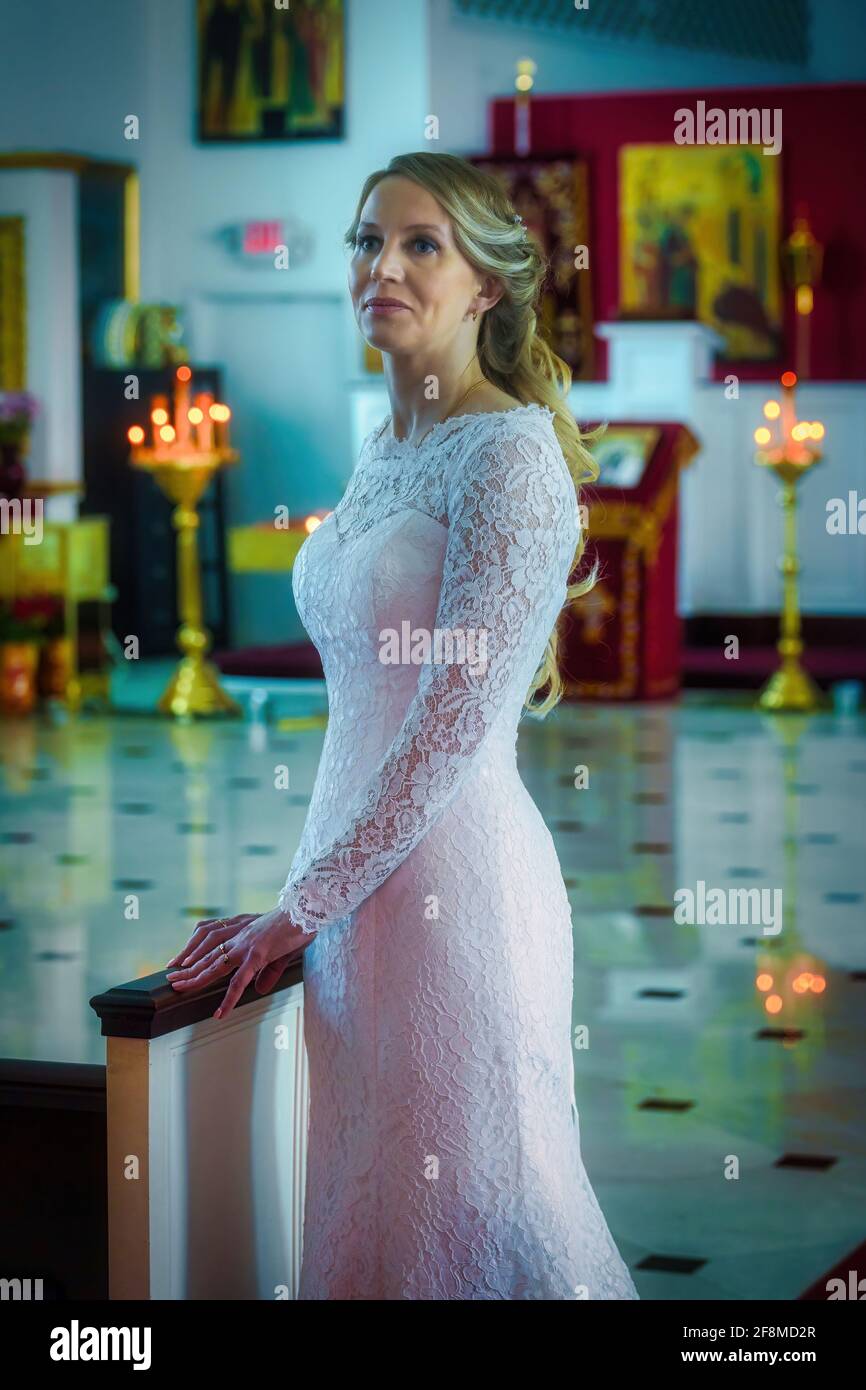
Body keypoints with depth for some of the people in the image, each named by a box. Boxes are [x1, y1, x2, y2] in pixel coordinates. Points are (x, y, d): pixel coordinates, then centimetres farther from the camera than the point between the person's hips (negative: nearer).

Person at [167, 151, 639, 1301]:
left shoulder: (512, 453, -12)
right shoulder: (385, 453, 14)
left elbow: (460, 717, -18)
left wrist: (301, 907, -16)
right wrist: (313, 897, 15)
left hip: (455, 864, -8)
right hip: (361, 868, 8)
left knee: (465, 1199, 0)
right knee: (371, 1195, 13)